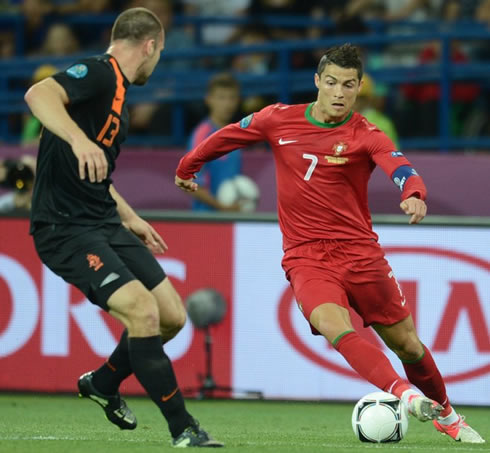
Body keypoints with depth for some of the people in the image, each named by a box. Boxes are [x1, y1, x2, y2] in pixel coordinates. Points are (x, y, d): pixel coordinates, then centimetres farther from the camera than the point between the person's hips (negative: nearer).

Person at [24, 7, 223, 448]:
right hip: (66, 228, -10)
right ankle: (184, 431, -15)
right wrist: (79, 140, -49)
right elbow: (39, 94, -34)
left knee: (172, 316, 8)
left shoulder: (118, 92, 19)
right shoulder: (96, 74, -12)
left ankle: (103, 383, 32)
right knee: (142, 310, -22)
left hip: (104, 223, 10)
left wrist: (131, 219, 37)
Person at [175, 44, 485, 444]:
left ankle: (446, 415, 31)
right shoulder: (279, 119, 1)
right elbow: (228, 137, 19)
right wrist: (187, 168, 32)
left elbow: (400, 168, -27)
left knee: (406, 343, 6)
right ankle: (403, 395, -44)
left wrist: (414, 195, -50)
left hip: (359, 251, 0)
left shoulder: (366, 136, -7)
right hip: (306, 257, 0)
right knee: (336, 327, -30)